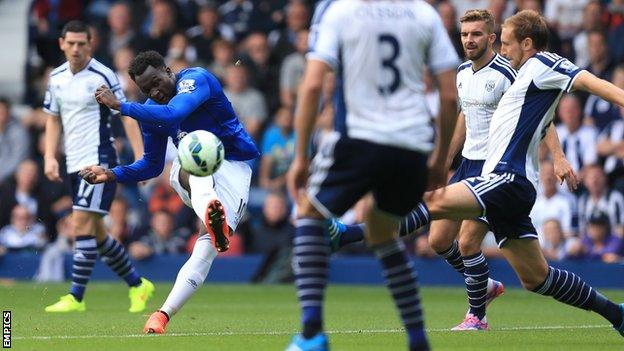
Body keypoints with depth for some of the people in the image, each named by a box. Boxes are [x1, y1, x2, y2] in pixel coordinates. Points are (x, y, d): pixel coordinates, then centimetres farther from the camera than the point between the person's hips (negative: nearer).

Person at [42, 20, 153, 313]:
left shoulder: (102, 76, -10)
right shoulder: (56, 78, 9)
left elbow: (127, 115, -9)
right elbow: (53, 119, 18)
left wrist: (140, 157, -15)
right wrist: (50, 157, 5)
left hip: (99, 161, -7)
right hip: (74, 165, 7)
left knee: (82, 224, -15)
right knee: (95, 233, 11)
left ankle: (76, 298, -12)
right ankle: (138, 285, 25)